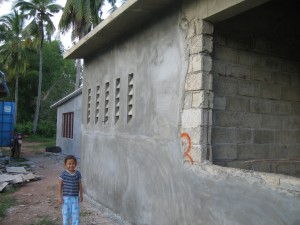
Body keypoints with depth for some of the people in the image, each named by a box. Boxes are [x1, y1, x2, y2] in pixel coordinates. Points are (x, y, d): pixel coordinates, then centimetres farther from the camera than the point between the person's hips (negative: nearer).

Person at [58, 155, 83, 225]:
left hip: (75, 197, 2)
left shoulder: (78, 173, -2)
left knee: (76, 214, 5)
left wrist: (81, 195, 9)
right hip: (66, 197, -2)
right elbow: (60, 185, -5)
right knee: (66, 214, 7)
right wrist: (60, 197, -6)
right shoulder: (64, 174, -10)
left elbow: (80, 185, 7)